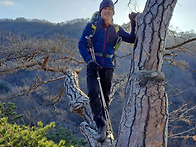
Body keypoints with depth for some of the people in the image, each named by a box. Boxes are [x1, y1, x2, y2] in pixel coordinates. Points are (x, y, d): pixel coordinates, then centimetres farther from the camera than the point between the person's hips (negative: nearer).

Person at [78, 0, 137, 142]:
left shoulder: (116, 30, 11)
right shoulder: (91, 26, 3)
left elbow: (132, 39, 9)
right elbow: (81, 44, 0)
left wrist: (134, 23, -4)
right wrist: (89, 60, -14)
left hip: (108, 67, 3)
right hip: (93, 66, -2)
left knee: (105, 97, 8)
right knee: (94, 94, -21)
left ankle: (103, 127, 21)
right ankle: (101, 126, -14)